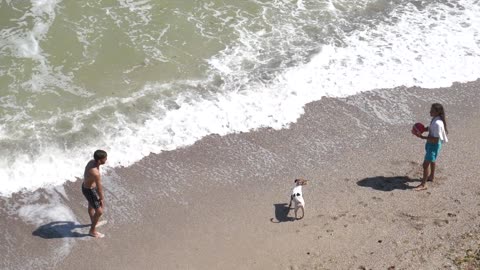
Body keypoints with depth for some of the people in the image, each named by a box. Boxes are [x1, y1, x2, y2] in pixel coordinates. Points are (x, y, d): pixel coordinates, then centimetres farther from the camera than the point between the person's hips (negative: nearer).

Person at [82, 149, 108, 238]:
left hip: (86, 185, 9)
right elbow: (99, 188, -25)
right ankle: (92, 231, 25)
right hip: (89, 191, -9)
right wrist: (101, 199, -9)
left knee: (91, 205, 32)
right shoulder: (95, 173, -40)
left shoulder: (92, 161, -13)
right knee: (99, 211, 5)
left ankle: (94, 222, 57)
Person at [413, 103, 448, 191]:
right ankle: (431, 176, 51)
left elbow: (435, 140, -31)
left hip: (434, 145, -10)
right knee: (432, 161, 29)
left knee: (426, 164, -5)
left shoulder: (437, 123, -33)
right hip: (430, 143, 10)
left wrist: (422, 137, -32)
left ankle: (423, 184, 5)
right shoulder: (434, 119, -5)